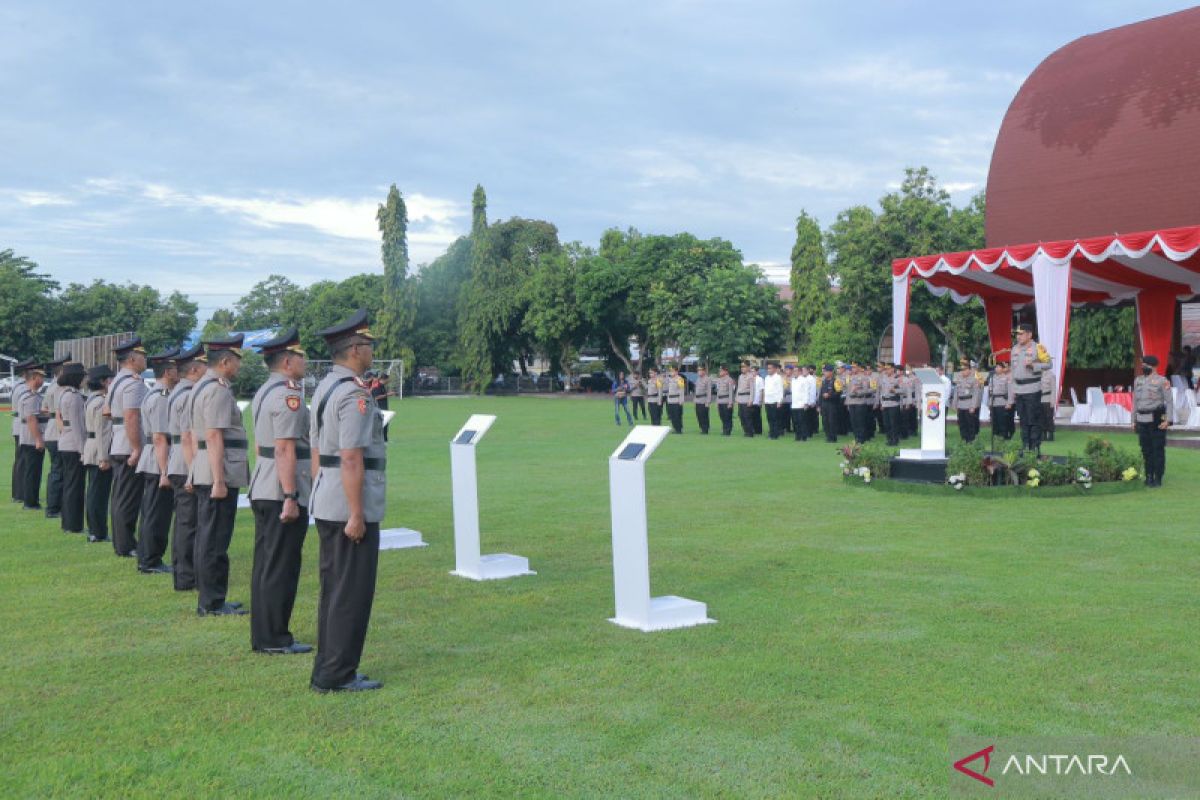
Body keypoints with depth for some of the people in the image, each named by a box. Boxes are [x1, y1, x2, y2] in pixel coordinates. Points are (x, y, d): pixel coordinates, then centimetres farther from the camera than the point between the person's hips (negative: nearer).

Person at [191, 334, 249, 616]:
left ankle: (210, 598, 24)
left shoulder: (201, 386, 16)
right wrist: (219, 481, -22)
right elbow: (214, 437, -21)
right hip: (220, 475, -11)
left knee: (206, 537, 15)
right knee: (215, 541, -5)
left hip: (205, 474, 11)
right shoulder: (218, 390, -15)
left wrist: (195, 474, 23)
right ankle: (212, 603, 1)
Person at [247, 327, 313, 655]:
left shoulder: (263, 392, 15)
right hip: (282, 493, -10)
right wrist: (290, 497, -23)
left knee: (264, 564, 13)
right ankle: (275, 639, 3)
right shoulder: (288, 395, -16)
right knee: (281, 567, -3)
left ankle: (262, 635, 21)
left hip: (261, 491, 10)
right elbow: (285, 449, -22)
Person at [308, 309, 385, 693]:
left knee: (333, 588, 15)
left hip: (326, 506, 10)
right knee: (352, 593, -2)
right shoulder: (353, 393, -17)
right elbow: (352, 460, -22)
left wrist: (322, 498, 21)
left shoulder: (324, 387, 12)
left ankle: (328, 670, 23)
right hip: (351, 507, -10)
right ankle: (336, 675, 4)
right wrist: (356, 515, -21)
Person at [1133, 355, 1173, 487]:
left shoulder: (1162, 381, -5)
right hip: (1142, 420, 5)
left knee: (1158, 449, -2)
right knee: (1146, 450, 8)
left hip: (1157, 419, -5)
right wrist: (1134, 420, 14)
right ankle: (1149, 477, 15)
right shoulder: (1138, 380, 12)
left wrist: (1168, 420, -16)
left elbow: (1169, 401, -7)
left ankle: (1158, 479, 3)